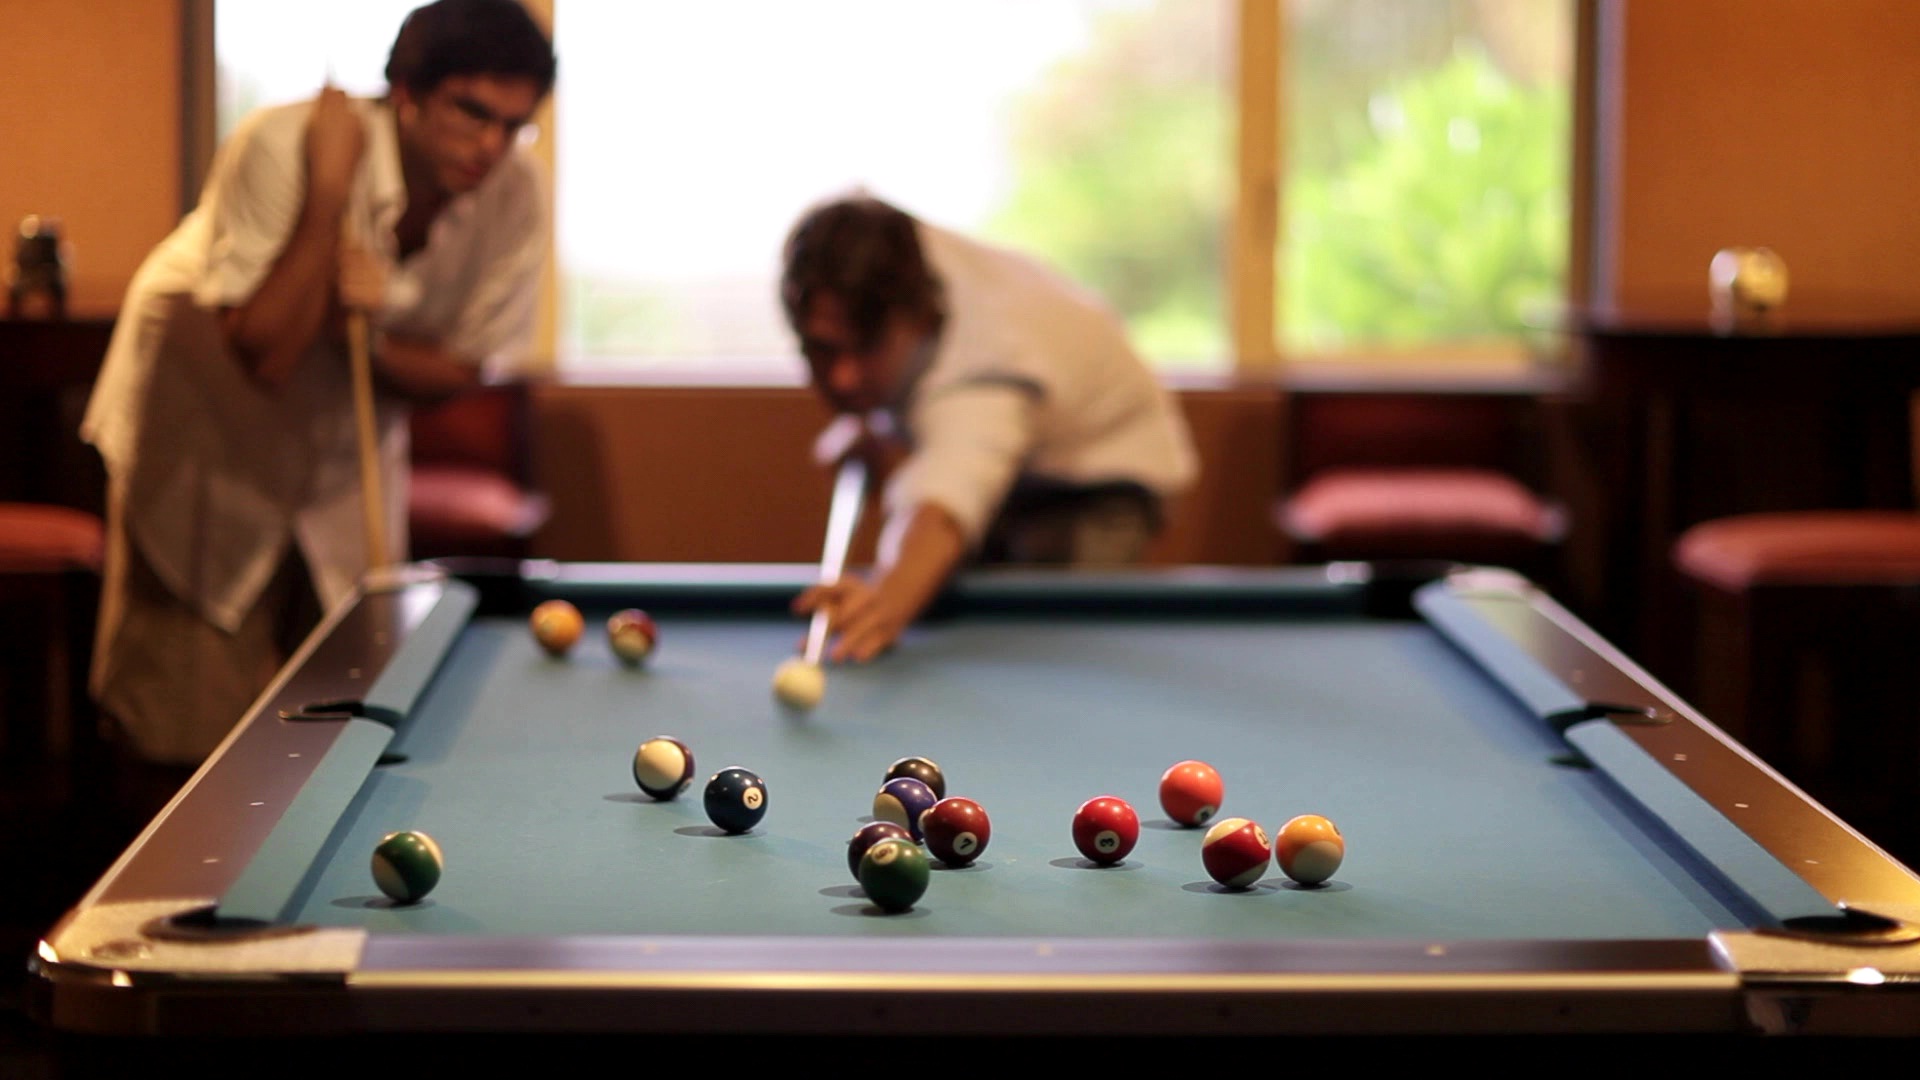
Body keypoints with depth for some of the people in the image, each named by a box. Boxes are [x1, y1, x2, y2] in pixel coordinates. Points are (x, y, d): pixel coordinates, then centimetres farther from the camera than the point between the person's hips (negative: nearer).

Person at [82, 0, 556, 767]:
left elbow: (459, 372, -9)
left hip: (348, 437, 4)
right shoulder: (280, 149, -31)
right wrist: (328, 192, -40)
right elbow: (263, 353, -35)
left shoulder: (517, 195, -19)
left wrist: (371, 336, -30)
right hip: (205, 422, -4)